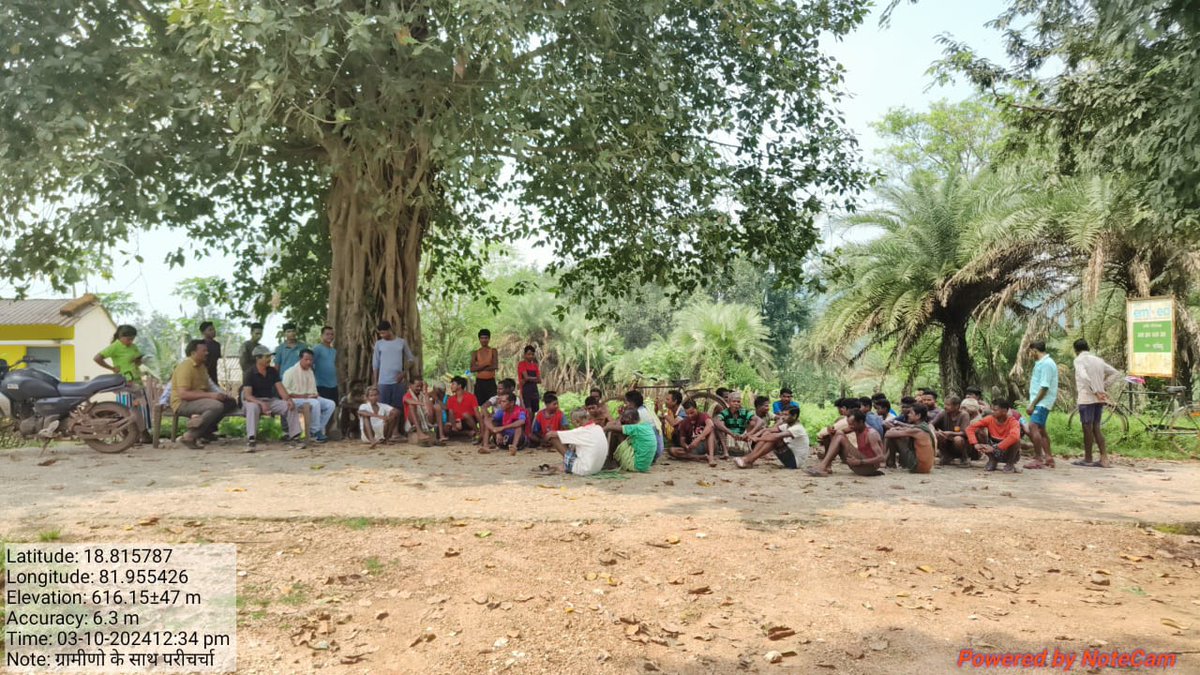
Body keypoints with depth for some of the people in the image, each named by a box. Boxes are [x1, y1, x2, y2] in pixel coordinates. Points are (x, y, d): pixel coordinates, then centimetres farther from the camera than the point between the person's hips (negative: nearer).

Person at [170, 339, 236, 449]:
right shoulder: (186, 366, -15)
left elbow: (204, 387, 19)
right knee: (217, 406, -32)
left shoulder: (202, 366, 15)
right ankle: (190, 437, -25)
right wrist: (210, 395, -27)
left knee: (230, 401, 0)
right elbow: (183, 394, -25)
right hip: (182, 403, -9)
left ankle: (206, 430, -6)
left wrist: (219, 394, -2)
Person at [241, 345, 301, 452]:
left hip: (270, 400, 5)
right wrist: (261, 403, -37)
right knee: (253, 407, -40)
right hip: (254, 401, -5)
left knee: (290, 406, -18)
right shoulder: (249, 373, -11)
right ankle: (251, 440, -41)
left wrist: (288, 399, -23)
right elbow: (247, 395, -20)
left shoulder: (272, 371, 5)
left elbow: (280, 388, -2)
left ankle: (293, 437, -16)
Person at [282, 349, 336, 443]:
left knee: (331, 404, -11)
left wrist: (315, 395, -3)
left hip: (310, 398, 8)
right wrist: (300, 396, -20)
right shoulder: (291, 372, -5)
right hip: (295, 400, -8)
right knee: (315, 403, -35)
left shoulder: (310, 372, 17)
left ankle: (315, 430, -13)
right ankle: (316, 432, -25)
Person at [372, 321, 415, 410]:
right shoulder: (379, 344, 4)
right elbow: (375, 364, 6)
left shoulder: (402, 342, 4)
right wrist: (375, 382, 2)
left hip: (398, 382, 0)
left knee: (398, 407, 1)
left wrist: (404, 373, -5)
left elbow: (411, 359, 10)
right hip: (383, 382, 0)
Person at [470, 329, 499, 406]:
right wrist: (486, 364, -11)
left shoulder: (493, 351, 5)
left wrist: (479, 367, -7)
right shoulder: (475, 353, 8)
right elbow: (472, 369, -3)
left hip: (491, 382, -1)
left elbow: (495, 366, -9)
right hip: (479, 382, 1)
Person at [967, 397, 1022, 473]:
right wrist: (976, 444, -30)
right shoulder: (989, 419, -10)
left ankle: (1010, 464, -8)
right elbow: (970, 428, -14)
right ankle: (992, 461, -3)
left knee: (1016, 440, -35)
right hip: (994, 453, 4)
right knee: (978, 431, -16)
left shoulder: (1013, 422, -21)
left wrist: (994, 448, -44)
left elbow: (1014, 436, -43)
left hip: (1009, 453, -4)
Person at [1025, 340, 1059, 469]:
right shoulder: (1041, 363, 15)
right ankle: (1048, 458, 21)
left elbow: (1044, 387, -20)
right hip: (1039, 402, 11)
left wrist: (1032, 404, -19)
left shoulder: (1046, 364, -16)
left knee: (1033, 427, -16)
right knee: (1040, 429, 14)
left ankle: (1038, 459, -13)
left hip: (1042, 402, -11)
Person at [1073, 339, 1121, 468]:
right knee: (1096, 427, 11)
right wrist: (1104, 386, 11)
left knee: (1087, 428, 1)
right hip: (1100, 399, 6)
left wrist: (1096, 392, -21)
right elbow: (1115, 373, 20)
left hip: (1086, 398, -6)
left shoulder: (1079, 360, -7)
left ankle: (1088, 459, 9)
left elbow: (1084, 377, -23)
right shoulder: (1098, 359, 14)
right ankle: (1104, 459, 5)